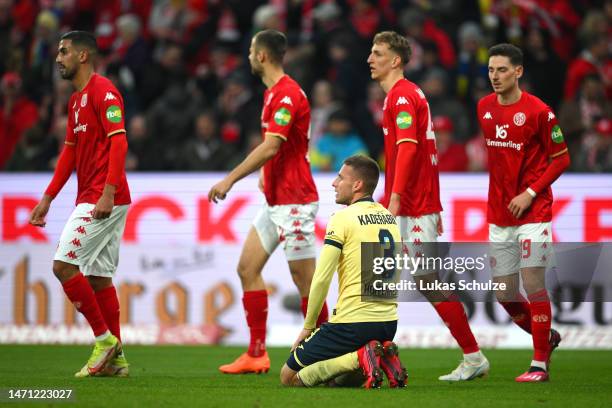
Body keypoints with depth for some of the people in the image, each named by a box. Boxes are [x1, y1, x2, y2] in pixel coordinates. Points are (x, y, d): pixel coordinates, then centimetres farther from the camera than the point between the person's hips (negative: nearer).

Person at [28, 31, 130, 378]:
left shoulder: (103, 90, -11)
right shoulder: (76, 100, 19)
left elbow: (119, 142, -19)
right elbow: (70, 152, 24)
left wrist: (108, 192, -26)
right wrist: (47, 199, 22)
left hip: (104, 200, -10)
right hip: (89, 199, 10)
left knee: (64, 264, -12)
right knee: (98, 277, 8)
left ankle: (104, 338, -6)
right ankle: (115, 358, 9)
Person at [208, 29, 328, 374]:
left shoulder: (287, 94, -17)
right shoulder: (273, 93, 14)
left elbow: (270, 148, -25)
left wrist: (230, 180, -24)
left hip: (294, 202, -10)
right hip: (276, 201, 10)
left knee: (304, 277, -5)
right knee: (248, 267, 7)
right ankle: (257, 355, 8)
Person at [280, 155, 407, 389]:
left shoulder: (343, 218, -10)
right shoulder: (390, 218, 13)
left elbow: (321, 279, -12)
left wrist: (308, 326, -2)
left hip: (352, 322, -8)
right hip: (388, 323, 8)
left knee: (290, 377, 2)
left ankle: (358, 358, -15)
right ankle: (383, 356, 1)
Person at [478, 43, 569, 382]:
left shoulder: (538, 112, -12)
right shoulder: (484, 108, 6)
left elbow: (561, 159, -6)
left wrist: (529, 193, -14)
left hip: (532, 212, -6)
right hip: (498, 214, 6)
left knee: (532, 283, -11)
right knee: (504, 294, 7)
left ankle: (540, 364, -3)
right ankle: (547, 337, 32)